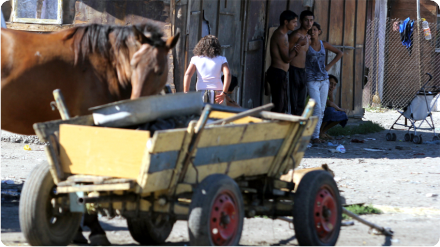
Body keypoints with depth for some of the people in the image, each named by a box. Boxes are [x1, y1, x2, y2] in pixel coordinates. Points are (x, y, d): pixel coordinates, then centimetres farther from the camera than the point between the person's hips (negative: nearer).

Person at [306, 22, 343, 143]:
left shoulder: (323, 44, 9)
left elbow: (339, 53, 20)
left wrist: (330, 65, 9)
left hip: (324, 80, 5)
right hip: (312, 80, -5)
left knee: (321, 110, 4)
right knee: (317, 108, -15)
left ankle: (316, 135, 9)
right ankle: (314, 136, -11)